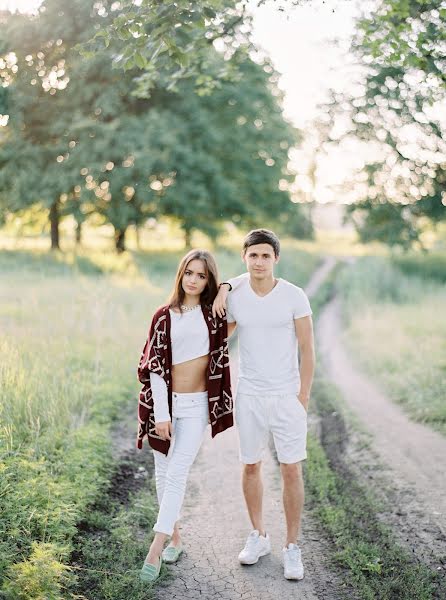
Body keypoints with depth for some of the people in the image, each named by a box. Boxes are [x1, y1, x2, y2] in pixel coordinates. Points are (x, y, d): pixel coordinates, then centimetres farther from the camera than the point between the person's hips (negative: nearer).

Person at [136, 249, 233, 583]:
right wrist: (161, 414, -11)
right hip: (167, 402, 1)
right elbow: (155, 366, -5)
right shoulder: (165, 317, -1)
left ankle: (156, 549, -5)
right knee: (164, 473, 9)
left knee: (177, 474, -9)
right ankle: (175, 537, 26)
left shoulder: (212, 312, 1)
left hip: (197, 405, -1)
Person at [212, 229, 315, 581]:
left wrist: (303, 396, -7)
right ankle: (259, 536, 30)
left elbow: (308, 350, -3)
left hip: (287, 397, -2)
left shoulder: (295, 297, -8)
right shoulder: (233, 297, -1)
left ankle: (292, 548, 13)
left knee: (292, 471, -1)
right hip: (249, 397, 3)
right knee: (251, 467, 12)